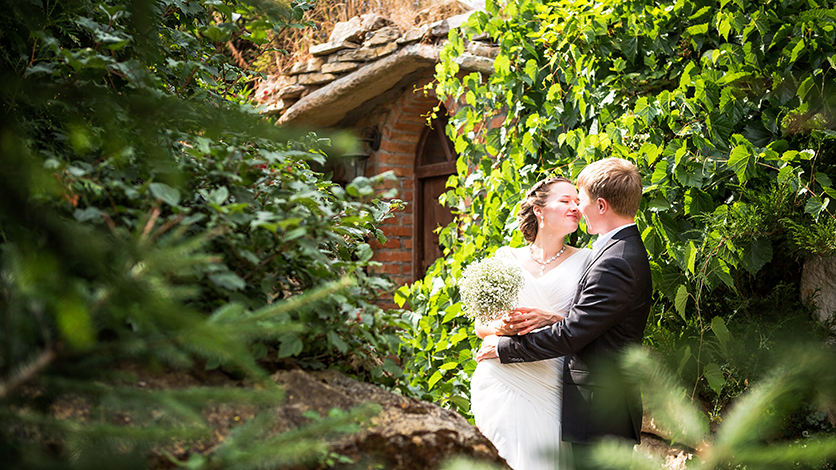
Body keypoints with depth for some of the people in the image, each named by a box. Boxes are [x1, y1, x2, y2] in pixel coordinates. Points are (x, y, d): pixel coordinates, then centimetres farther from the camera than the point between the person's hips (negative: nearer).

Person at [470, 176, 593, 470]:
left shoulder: (585, 261, 6)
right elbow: (480, 326, 11)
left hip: (548, 388, -1)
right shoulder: (506, 257, 10)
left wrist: (553, 320, -16)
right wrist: (499, 327, -10)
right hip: (500, 379, 1)